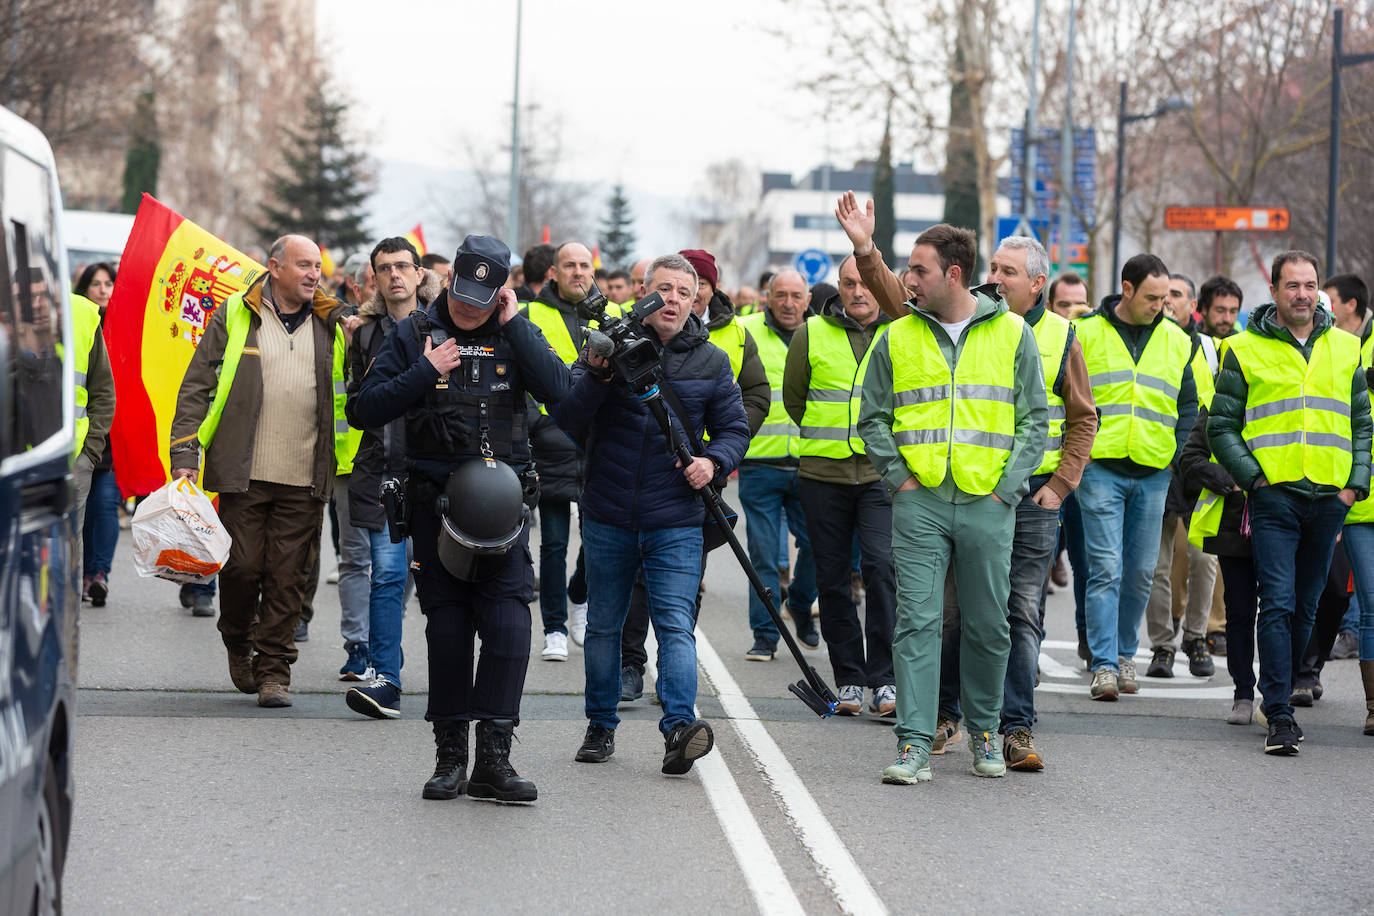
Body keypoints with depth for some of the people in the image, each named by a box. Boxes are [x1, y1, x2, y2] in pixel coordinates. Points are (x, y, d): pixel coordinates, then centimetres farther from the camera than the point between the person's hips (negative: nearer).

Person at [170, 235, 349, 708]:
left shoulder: (332, 324, 10)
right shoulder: (235, 316, 3)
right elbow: (197, 386, 3)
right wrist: (185, 454, -5)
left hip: (303, 479, 2)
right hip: (244, 473, -2)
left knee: (288, 577, 1)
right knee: (242, 567, -1)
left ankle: (274, 669, 9)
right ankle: (239, 642, 27)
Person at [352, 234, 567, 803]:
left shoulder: (515, 334, 5)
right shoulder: (414, 334, 3)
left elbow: (558, 391, -13)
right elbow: (366, 411, -2)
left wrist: (514, 325, -13)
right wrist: (423, 373, -11)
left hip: (500, 500, 0)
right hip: (435, 500, 0)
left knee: (508, 623, -11)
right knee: (446, 627, 4)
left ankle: (493, 756, -9)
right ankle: (450, 756, 13)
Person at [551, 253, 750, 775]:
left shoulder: (710, 362, 6)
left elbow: (734, 428, 12)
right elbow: (564, 418, -6)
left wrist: (713, 461, -9)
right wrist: (597, 376, -23)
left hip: (676, 521, -1)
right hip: (608, 517, 1)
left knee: (676, 625, -13)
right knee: (603, 626, 11)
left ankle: (680, 726, -22)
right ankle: (601, 726, 24)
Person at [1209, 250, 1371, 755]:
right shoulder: (1245, 350, 2)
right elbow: (1221, 425, 3)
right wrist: (1252, 477, -6)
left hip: (1329, 499, 3)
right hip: (1274, 498, -3)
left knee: (1305, 608, 9)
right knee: (1278, 603, -12)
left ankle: (1280, 697, 22)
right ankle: (1279, 716, -13)